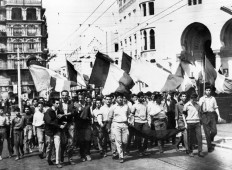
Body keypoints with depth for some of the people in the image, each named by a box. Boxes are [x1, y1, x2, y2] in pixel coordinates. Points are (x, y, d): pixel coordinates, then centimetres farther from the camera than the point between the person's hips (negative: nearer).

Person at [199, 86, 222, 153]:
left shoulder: (213, 98, 13)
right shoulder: (202, 98, 4)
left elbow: (216, 108, 16)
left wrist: (219, 116, 9)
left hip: (212, 115, 2)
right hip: (205, 115, -2)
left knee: (214, 131, -5)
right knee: (207, 132, -2)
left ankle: (210, 139, 28)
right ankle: (209, 147, 6)